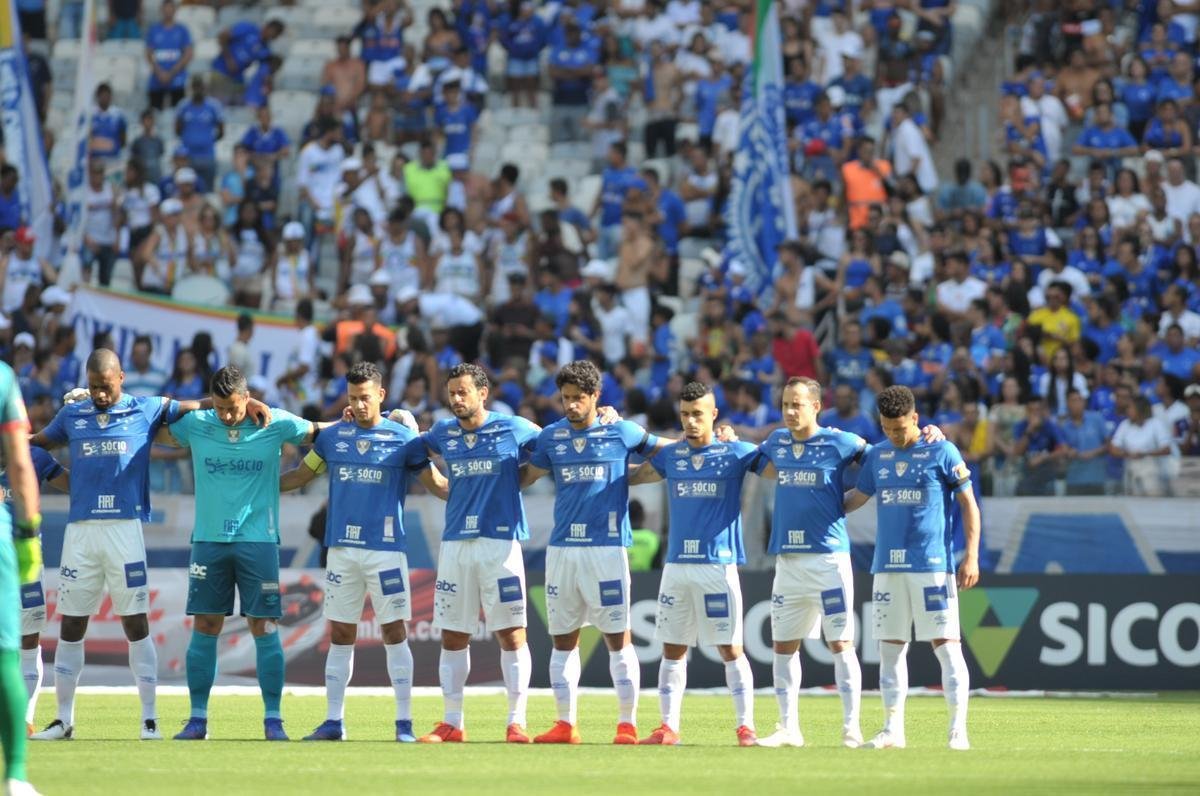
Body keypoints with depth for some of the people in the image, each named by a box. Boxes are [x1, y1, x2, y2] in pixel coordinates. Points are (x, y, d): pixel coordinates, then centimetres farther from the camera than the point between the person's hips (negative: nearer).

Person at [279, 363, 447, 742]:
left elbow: (436, 483, 0)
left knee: (393, 632, -3)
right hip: (341, 547, 3)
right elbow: (300, 476, 17)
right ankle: (334, 721, 10)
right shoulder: (333, 436, 9)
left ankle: (404, 722, 0)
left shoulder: (403, 439, -1)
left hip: (386, 548, -3)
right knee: (340, 635, 6)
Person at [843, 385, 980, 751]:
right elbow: (855, 499, 20)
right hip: (887, 566, 5)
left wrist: (971, 556, -9)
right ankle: (892, 730, 11)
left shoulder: (942, 452, -3)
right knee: (890, 647, 6)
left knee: (945, 644, -6)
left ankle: (958, 730, -5)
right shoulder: (877, 456, 11)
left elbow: (968, 504, -2)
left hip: (932, 565, -5)